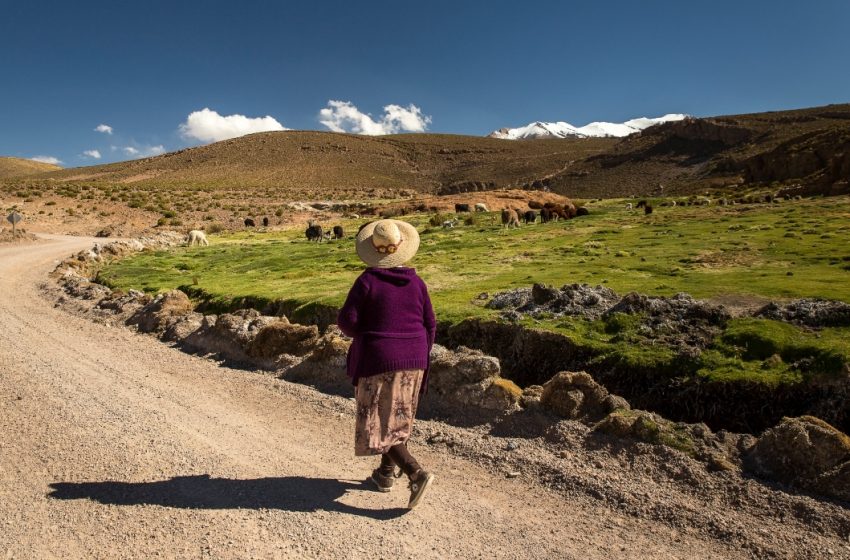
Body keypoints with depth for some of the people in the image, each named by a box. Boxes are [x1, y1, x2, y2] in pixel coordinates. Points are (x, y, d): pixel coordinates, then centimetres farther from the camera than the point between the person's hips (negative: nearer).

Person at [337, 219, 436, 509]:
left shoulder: (367, 280, -12)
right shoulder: (416, 282, 0)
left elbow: (347, 320, -13)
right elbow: (429, 325, 2)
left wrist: (361, 332, 10)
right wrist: (420, 360, 14)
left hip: (378, 361, -5)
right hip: (412, 360, 5)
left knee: (380, 423, 2)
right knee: (397, 417, 20)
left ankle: (417, 474, -11)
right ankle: (386, 473, 30)